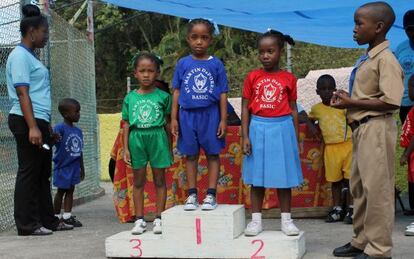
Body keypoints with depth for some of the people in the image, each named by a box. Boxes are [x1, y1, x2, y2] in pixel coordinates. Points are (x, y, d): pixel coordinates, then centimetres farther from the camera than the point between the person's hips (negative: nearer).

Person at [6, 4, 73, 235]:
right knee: (29, 172, -5)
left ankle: (47, 219, 18)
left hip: (39, 121, 10)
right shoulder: (20, 56, -10)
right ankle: (26, 224, 0)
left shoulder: (31, 56, 19)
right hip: (27, 121, -10)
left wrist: (47, 125, 22)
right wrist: (32, 127, -23)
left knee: (43, 173, 12)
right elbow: (22, 94, -17)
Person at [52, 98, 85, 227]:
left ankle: (67, 216, 16)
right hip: (63, 167, -7)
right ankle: (56, 217, 13)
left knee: (70, 190, 10)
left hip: (74, 167, 7)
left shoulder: (78, 131, 8)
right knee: (61, 190, 2)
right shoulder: (60, 128, -14)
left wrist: (82, 168, 19)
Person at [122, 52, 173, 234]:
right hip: (137, 138, 2)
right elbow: (126, 124, 9)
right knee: (138, 180, 7)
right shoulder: (130, 98, 6)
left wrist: (170, 147, 4)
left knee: (159, 179, 4)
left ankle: (159, 219, 10)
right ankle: (139, 219, 13)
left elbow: (168, 122, 5)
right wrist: (126, 148, 3)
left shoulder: (163, 96, 1)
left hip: (157, 137, -2)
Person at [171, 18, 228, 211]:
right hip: (188, 114, 1)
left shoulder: (216, 64, -1)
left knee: (212, 153, 4)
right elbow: (176, 92, 5)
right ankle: (192, 195, 16)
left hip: (210, 114, -1)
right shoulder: (183, 64, 2)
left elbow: (223, 93, 0)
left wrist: (223, 119, -4)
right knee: (190, 154, 8)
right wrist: (174, 118, 1)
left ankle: (211, 195, 11)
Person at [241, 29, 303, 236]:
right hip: (258, 129, 0)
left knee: (283, 176, 5)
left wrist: (296, 139, 6)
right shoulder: (252, 77, 2)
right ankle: (256, 220, 12)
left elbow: (293, 109, 6)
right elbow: (246, 108, 3)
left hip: (282, 129, 0)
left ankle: (286, 220, 13)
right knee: (257, 177, 5)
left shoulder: (288, 78, 2)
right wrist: (245, 136, -4)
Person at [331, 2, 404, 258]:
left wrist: (351, 103, -18)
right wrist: (348, 97, 6)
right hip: (361, 129, 10)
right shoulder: (367, 59, 11)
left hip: (376, 130, -10)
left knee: (376, 189, -2)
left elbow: (391, 102, -24)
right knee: (359, 187, 17)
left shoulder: (386, 59, -16)